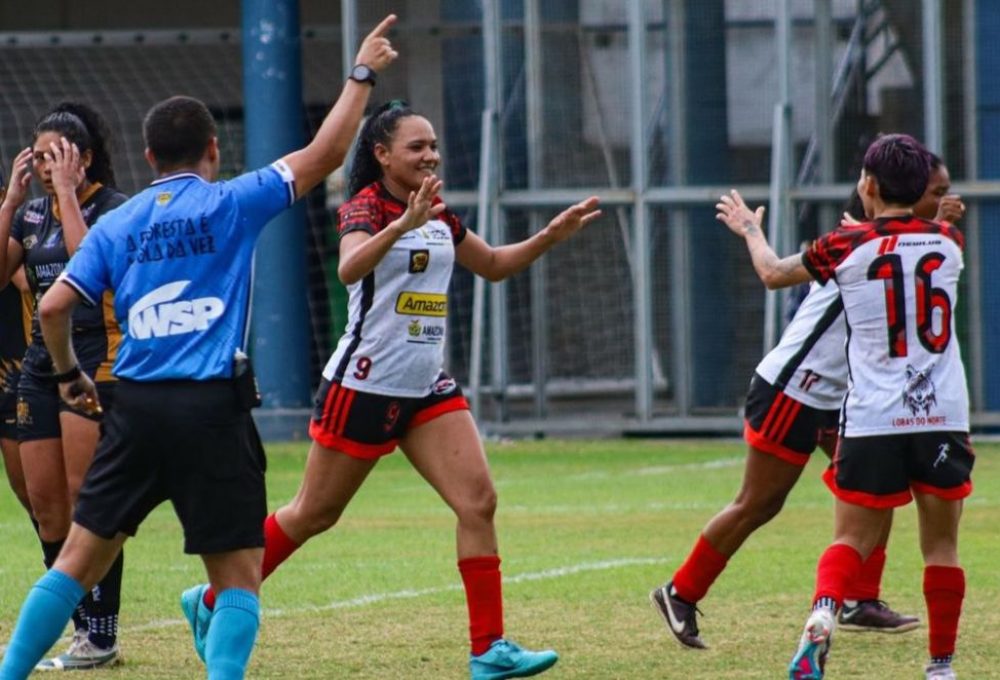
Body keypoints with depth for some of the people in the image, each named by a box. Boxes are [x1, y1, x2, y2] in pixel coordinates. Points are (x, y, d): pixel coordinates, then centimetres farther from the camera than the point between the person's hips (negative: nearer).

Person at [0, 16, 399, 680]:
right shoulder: (232, 204, 1)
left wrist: (69, 374, 21)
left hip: (136, 407, 3)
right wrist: (362, 75, 11)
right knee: (239, 576, 3)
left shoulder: (115, 225, 10)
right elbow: (325, 154, 1)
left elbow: (54, 305, 4)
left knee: (79, 560, 11)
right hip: (214, 408, -3)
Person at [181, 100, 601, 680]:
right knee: (315, 514, 5)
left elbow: (493, 264, 25)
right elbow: (350, 267, -36)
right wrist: (405, 223, -51)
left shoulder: (439, 214, 9)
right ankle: (213, 601, 24)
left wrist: (552, 236, 11)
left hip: (427, 387, 6)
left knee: (479, 501, -9)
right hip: (366, 385, -6)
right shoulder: (366, 207, -14)